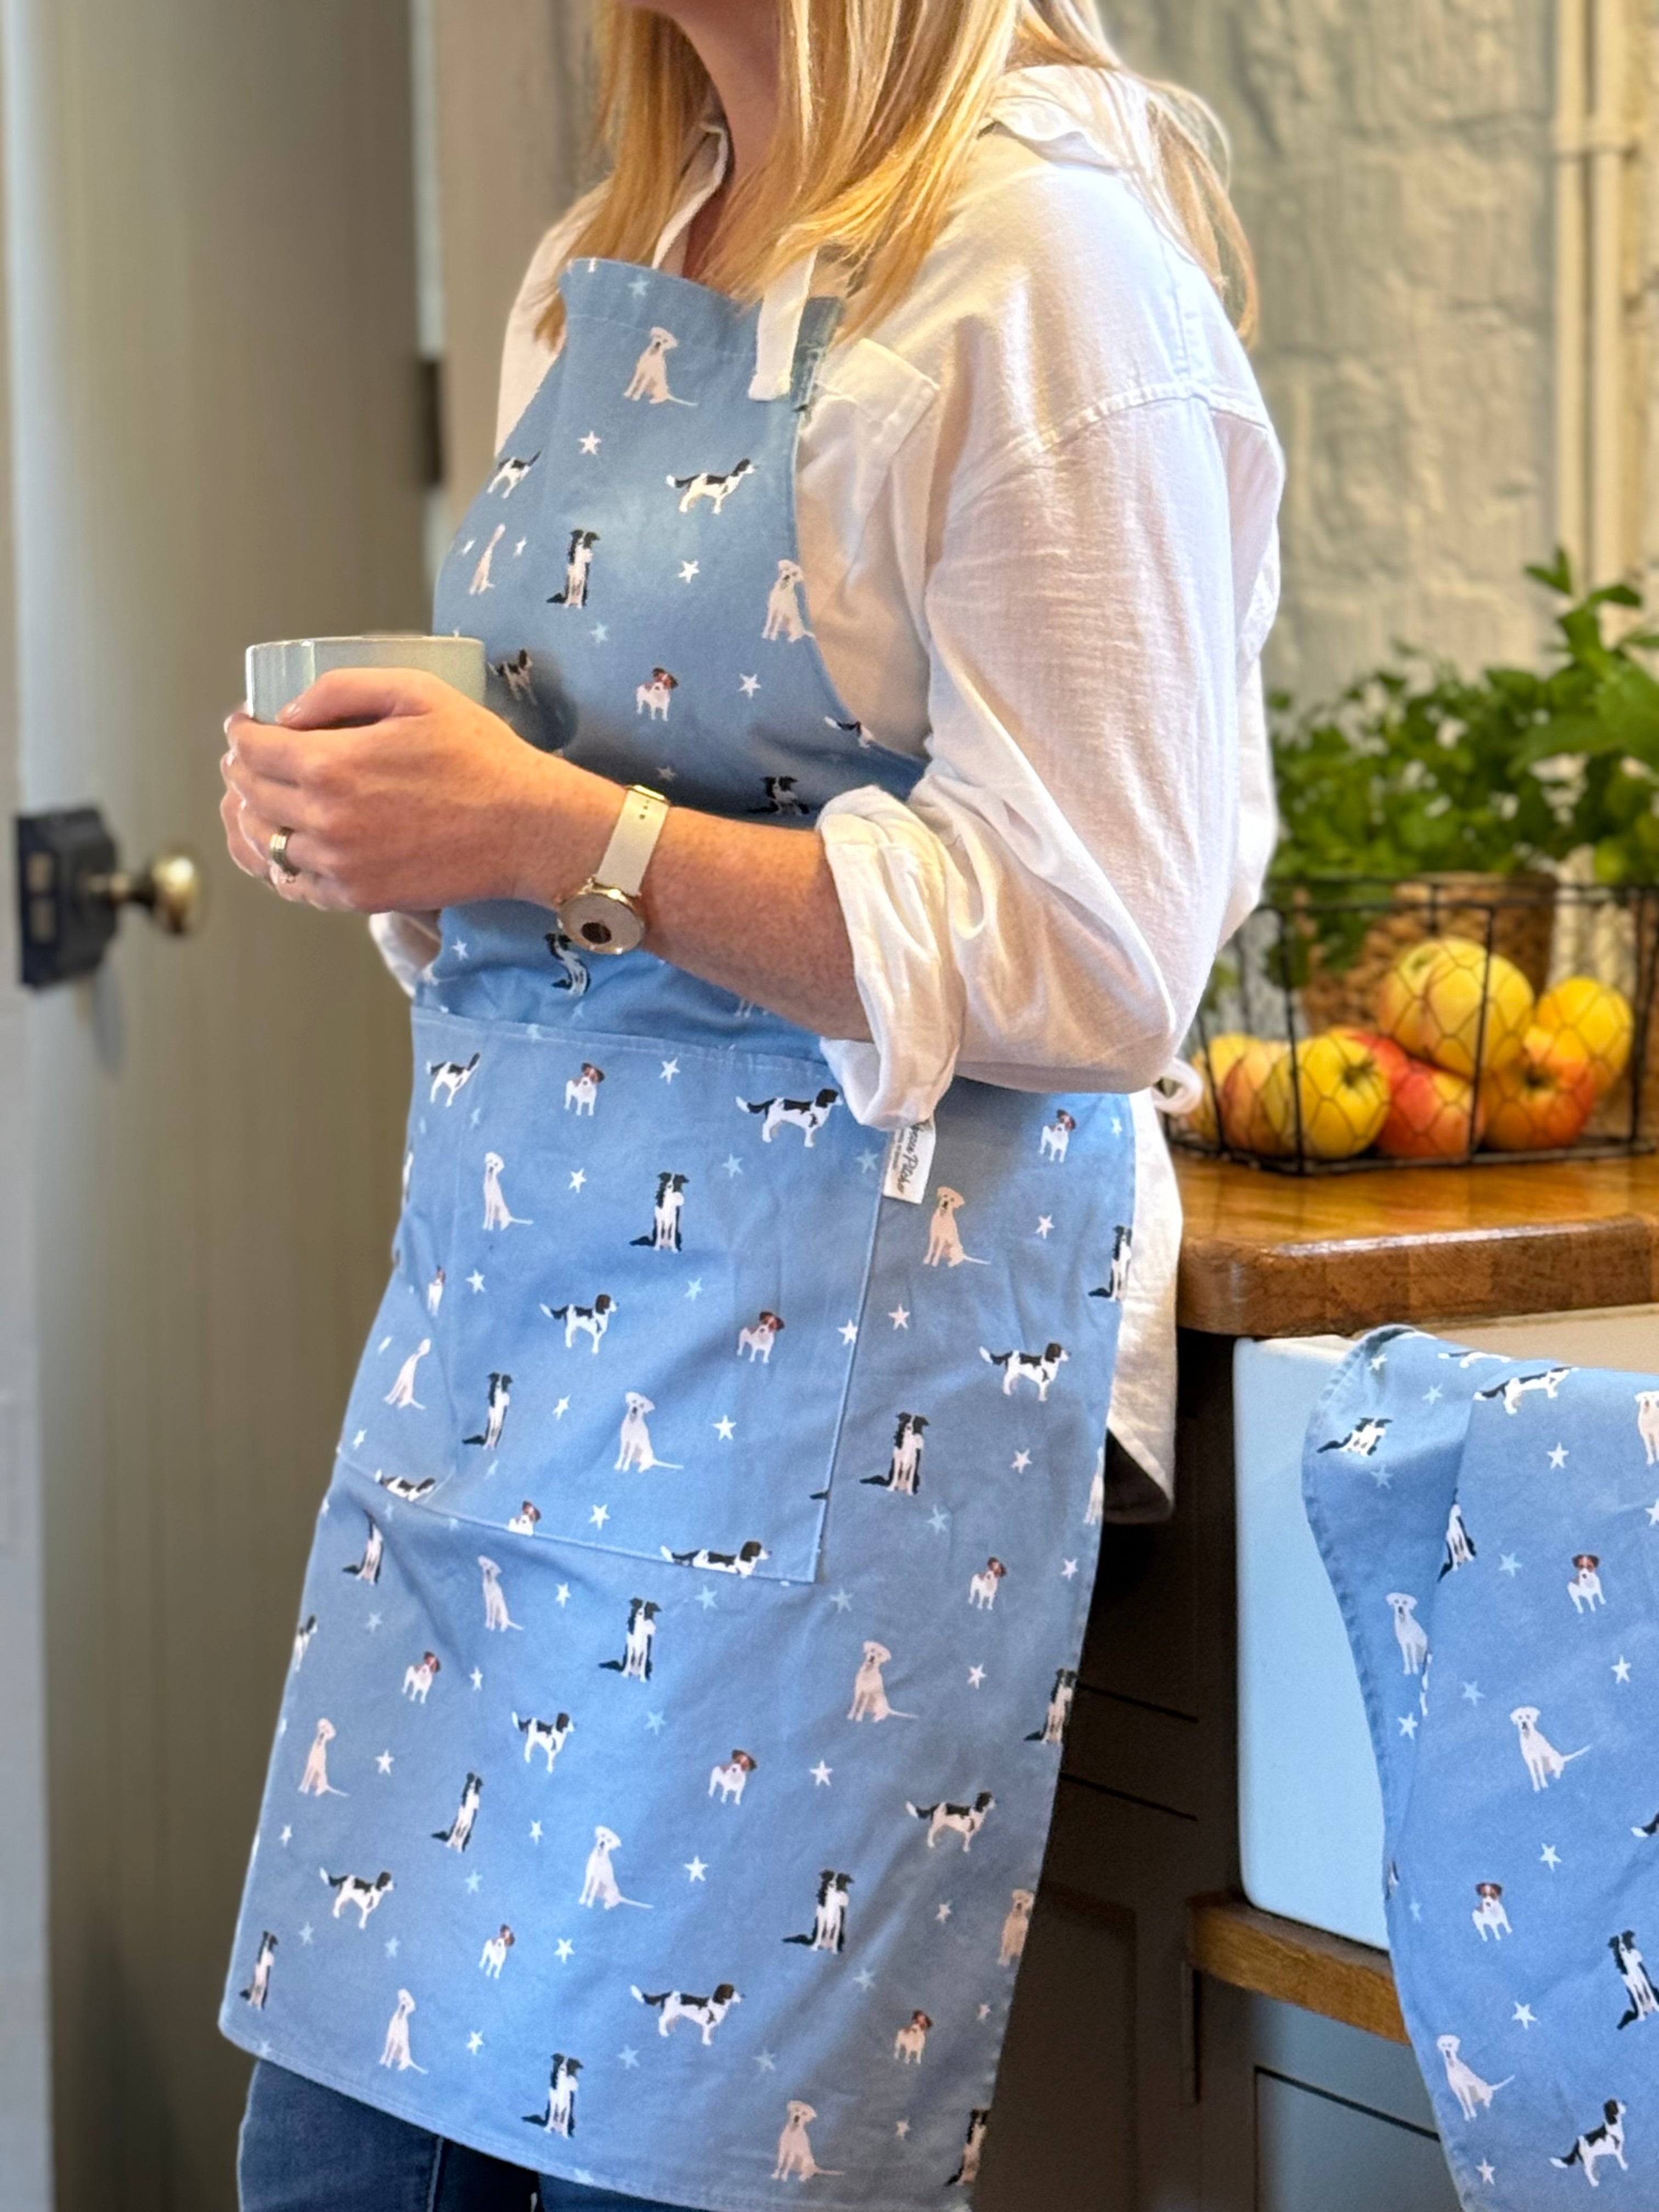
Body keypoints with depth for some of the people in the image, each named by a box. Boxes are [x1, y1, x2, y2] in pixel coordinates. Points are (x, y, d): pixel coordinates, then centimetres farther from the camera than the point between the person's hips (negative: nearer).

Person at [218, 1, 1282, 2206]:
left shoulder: (1048, 254, -11)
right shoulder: (598, 268, 14)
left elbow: (1090, 961, -16)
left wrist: (554, 829, -19)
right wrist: (365, 814, 3)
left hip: (830, 1362, -7)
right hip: (507, 1288, 7)